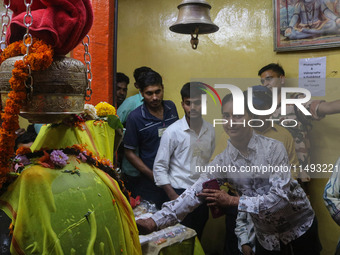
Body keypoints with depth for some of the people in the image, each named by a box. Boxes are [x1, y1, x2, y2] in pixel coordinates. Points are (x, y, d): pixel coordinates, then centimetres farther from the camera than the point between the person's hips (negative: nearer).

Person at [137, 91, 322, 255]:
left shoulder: (274, 148, -19)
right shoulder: (222, 162, -9)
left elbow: (281, 197, -24)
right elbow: (193, 194, -17)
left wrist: (233, 201, -26)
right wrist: (154, 222, -28)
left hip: (300, 227, -2)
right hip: (266, 236, 2)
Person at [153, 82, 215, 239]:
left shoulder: (210, 130, 3)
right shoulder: (172, 132, -11)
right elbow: (159, 167, -9)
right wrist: (173, 197, -12)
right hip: (180, 193, -4)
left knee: (197, 238, 15)